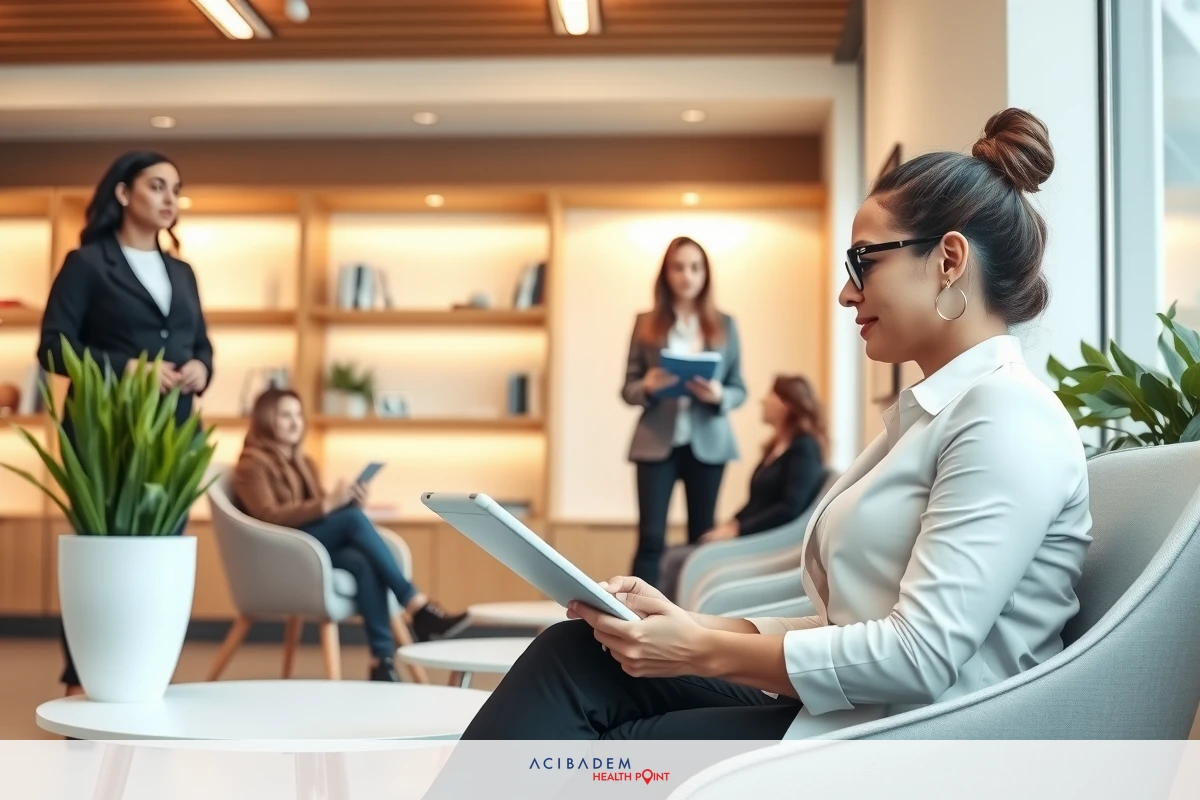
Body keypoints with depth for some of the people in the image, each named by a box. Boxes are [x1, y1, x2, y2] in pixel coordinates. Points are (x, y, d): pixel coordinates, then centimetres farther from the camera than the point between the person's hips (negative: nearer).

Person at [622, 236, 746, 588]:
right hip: (657, 443, -1)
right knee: (651, 538, -6)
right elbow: (627, 389, 5)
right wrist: (648, 387, -17)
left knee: (702, 538, 5)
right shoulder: (646, 323, 4)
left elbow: (739, 389, 8)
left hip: (707, 444, 2)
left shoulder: (724, 325, 7)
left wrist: (719, 395, -14)